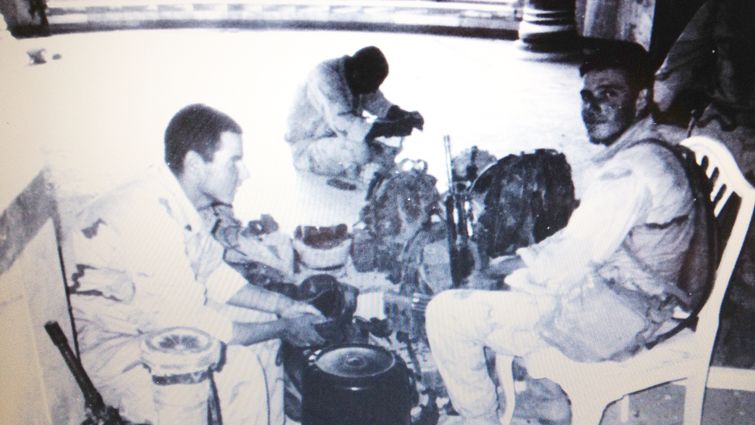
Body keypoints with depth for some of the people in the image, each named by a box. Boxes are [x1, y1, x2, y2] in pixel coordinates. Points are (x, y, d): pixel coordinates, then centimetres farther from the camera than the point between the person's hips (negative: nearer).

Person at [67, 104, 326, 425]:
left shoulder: (178, 202, -3)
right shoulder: (150, 217, -31)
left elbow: (212, 273, 10)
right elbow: (188, 326, -28)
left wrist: (282, 305, 0)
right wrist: (283, 329, -18)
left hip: (152, 318, 9)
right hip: (112, 348, -9)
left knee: (263, 326, 6)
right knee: (238, 368, -24)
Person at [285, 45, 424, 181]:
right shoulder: (325, 77, -27)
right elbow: (342, 122, -37)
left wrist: (405, 116, -20)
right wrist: (392, 128, -41)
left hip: (339, 139, 8)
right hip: (308, 147, -8)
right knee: (360, 149, -34)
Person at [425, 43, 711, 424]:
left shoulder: (633, 169, -22)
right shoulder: (634, 155, 11)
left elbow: (568, 267, -23)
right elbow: (580, 240, 17)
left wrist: (513, 274, -6)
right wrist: (520, 259, 5)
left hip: (616, 317, -11)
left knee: (447, 313, -16)